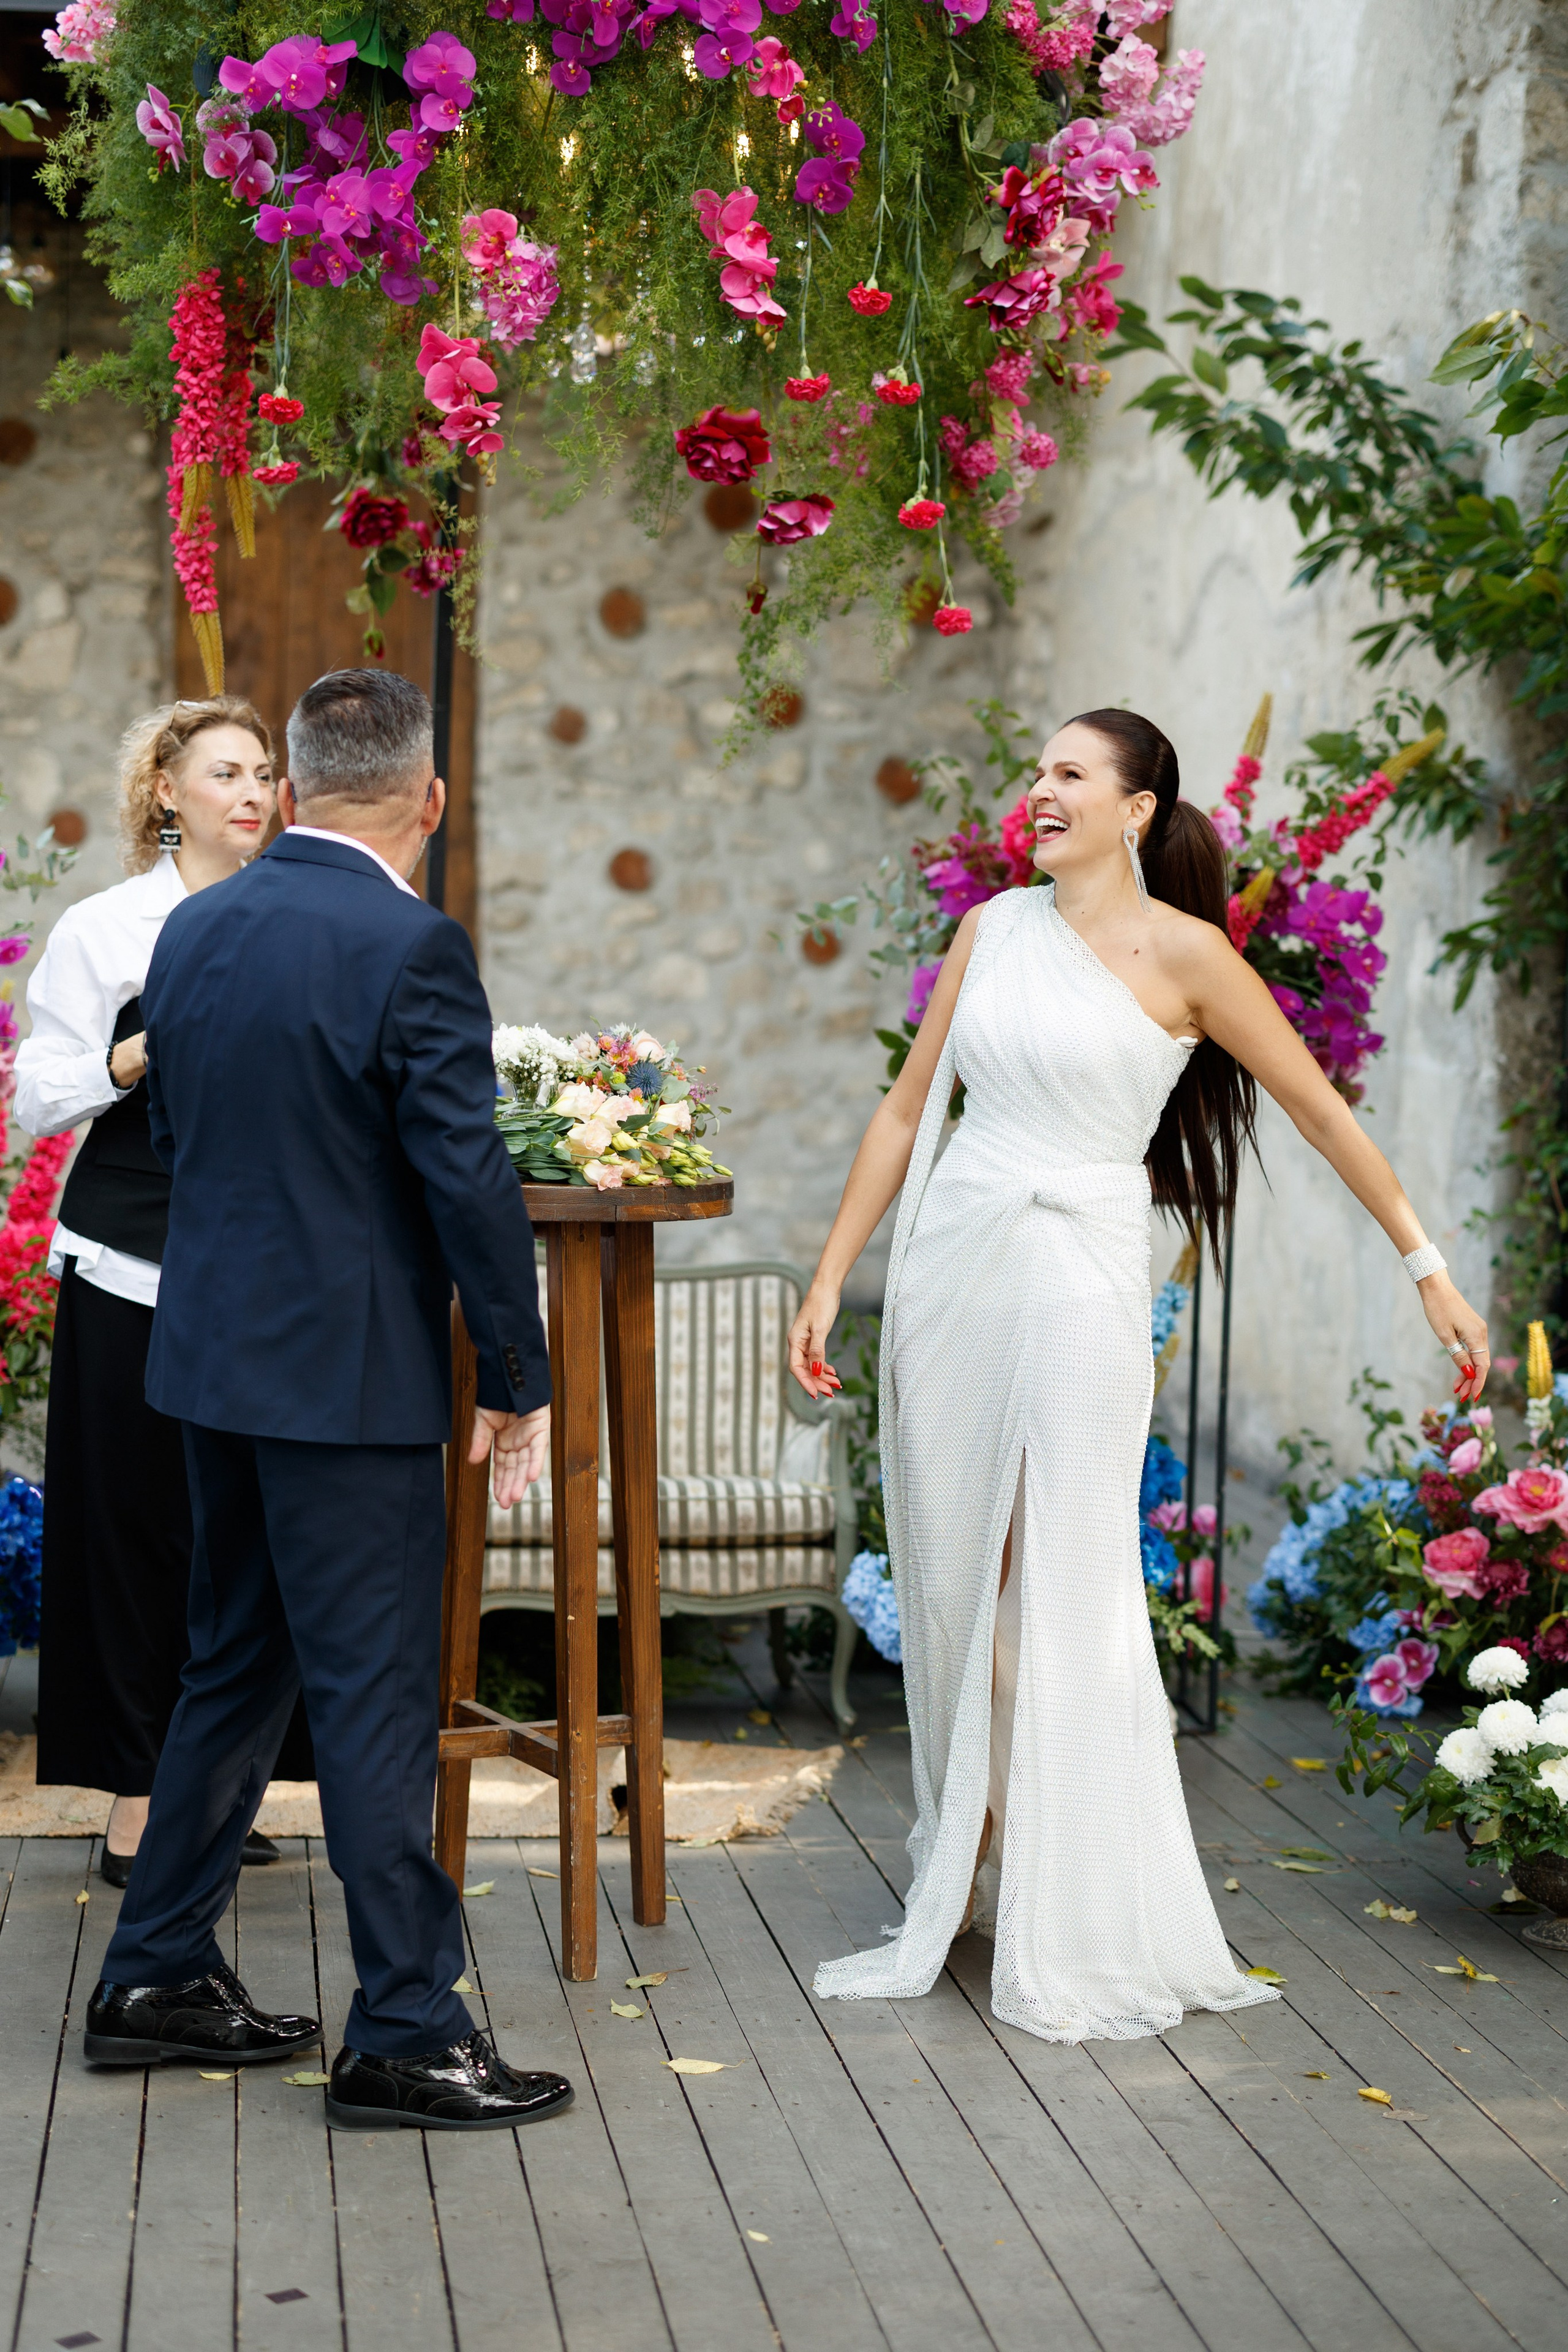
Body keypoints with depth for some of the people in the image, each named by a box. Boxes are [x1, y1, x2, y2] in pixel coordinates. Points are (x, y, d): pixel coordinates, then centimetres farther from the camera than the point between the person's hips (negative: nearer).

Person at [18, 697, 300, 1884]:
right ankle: (134, 1810, 8)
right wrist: (140, 1059, -18)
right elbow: (40, 1097, -3)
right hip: (135, 1268, -4)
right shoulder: (104, 927, 0)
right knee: (136, 1529, 0)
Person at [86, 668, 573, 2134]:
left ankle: (156, 1978, 26)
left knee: (236, 1670, 18)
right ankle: (403, 2037, 6)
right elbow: (468, 1179, -16)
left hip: (213, 1355, 7)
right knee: (377, 1696, -1)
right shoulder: (412, 948, -16)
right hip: (350, 1378, -7)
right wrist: (519, 1377, -7)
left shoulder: (192, 932, 7)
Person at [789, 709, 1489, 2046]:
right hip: (950, 1271, 5)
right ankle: (965, 1894, 23)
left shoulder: (1180, 952, -4)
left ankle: (1080, 1940, 10)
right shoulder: (994, 930, 10)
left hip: (1079, 1282, -5)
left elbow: (1322, 1112, 0)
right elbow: (909, 1109, 14)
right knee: (952, 1586, 9)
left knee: (1066, 1604, -3)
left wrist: (1430, 1270, -1)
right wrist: (830, 1282, 12)